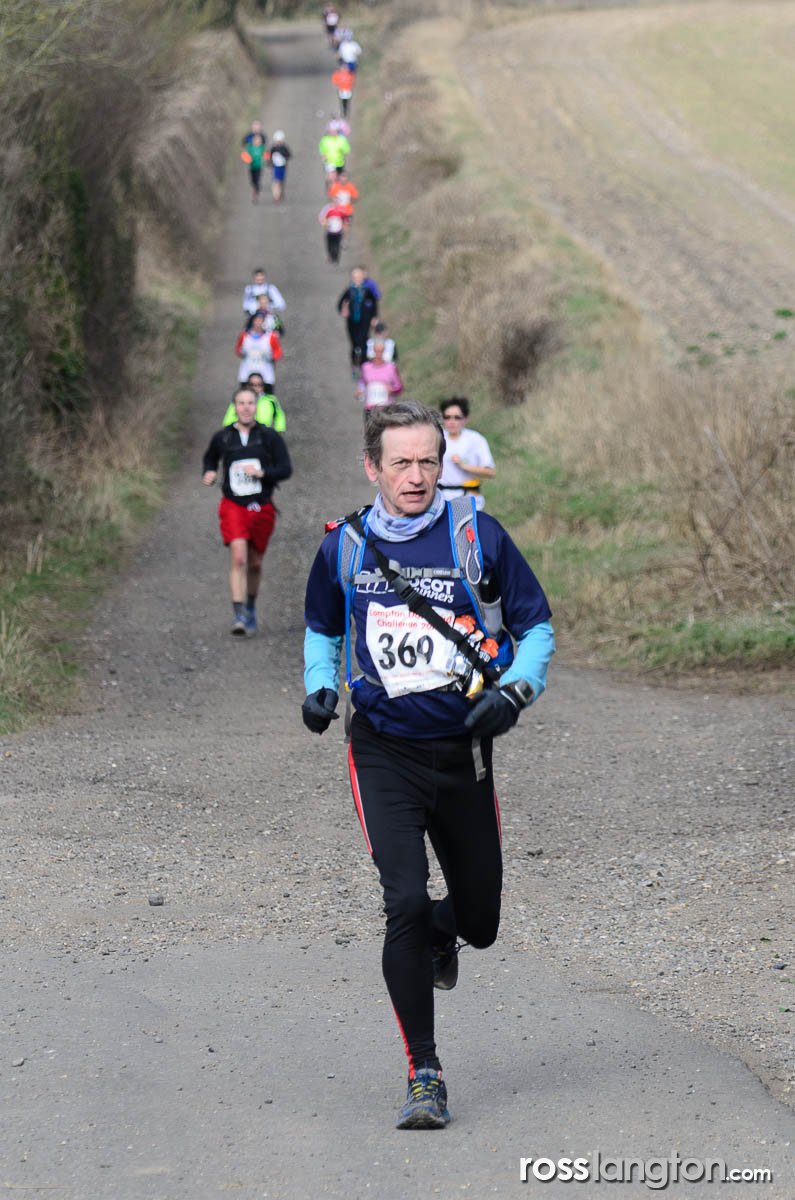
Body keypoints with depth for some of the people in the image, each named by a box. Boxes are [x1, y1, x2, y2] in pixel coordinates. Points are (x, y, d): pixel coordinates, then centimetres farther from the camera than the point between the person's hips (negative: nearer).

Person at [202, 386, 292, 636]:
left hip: (262, 508, 1)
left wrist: (261, 473, -19)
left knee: (255, 563, 13)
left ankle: (250, 609, 36)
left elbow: (285, 469, -4)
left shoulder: (269, 437, -1)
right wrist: (209, 473, 2)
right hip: (233, 505, -1)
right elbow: (210, 459, 23)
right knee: (238, 558, -19)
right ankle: (239, 616, -23)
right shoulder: (222, 438, 3)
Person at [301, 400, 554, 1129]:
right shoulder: (344, 547, 1)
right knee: (405, 902, -18)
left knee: (480, 923, 10)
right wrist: (320, 687, 0)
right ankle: (424, 1075, -8)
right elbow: (322, 629, 18)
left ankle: (440, 931, 50)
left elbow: (537, 625, 4)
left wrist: (514, 691, -13)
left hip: (462, 750, 1)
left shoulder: (477, 537, -5)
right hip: (383, 753, -1)